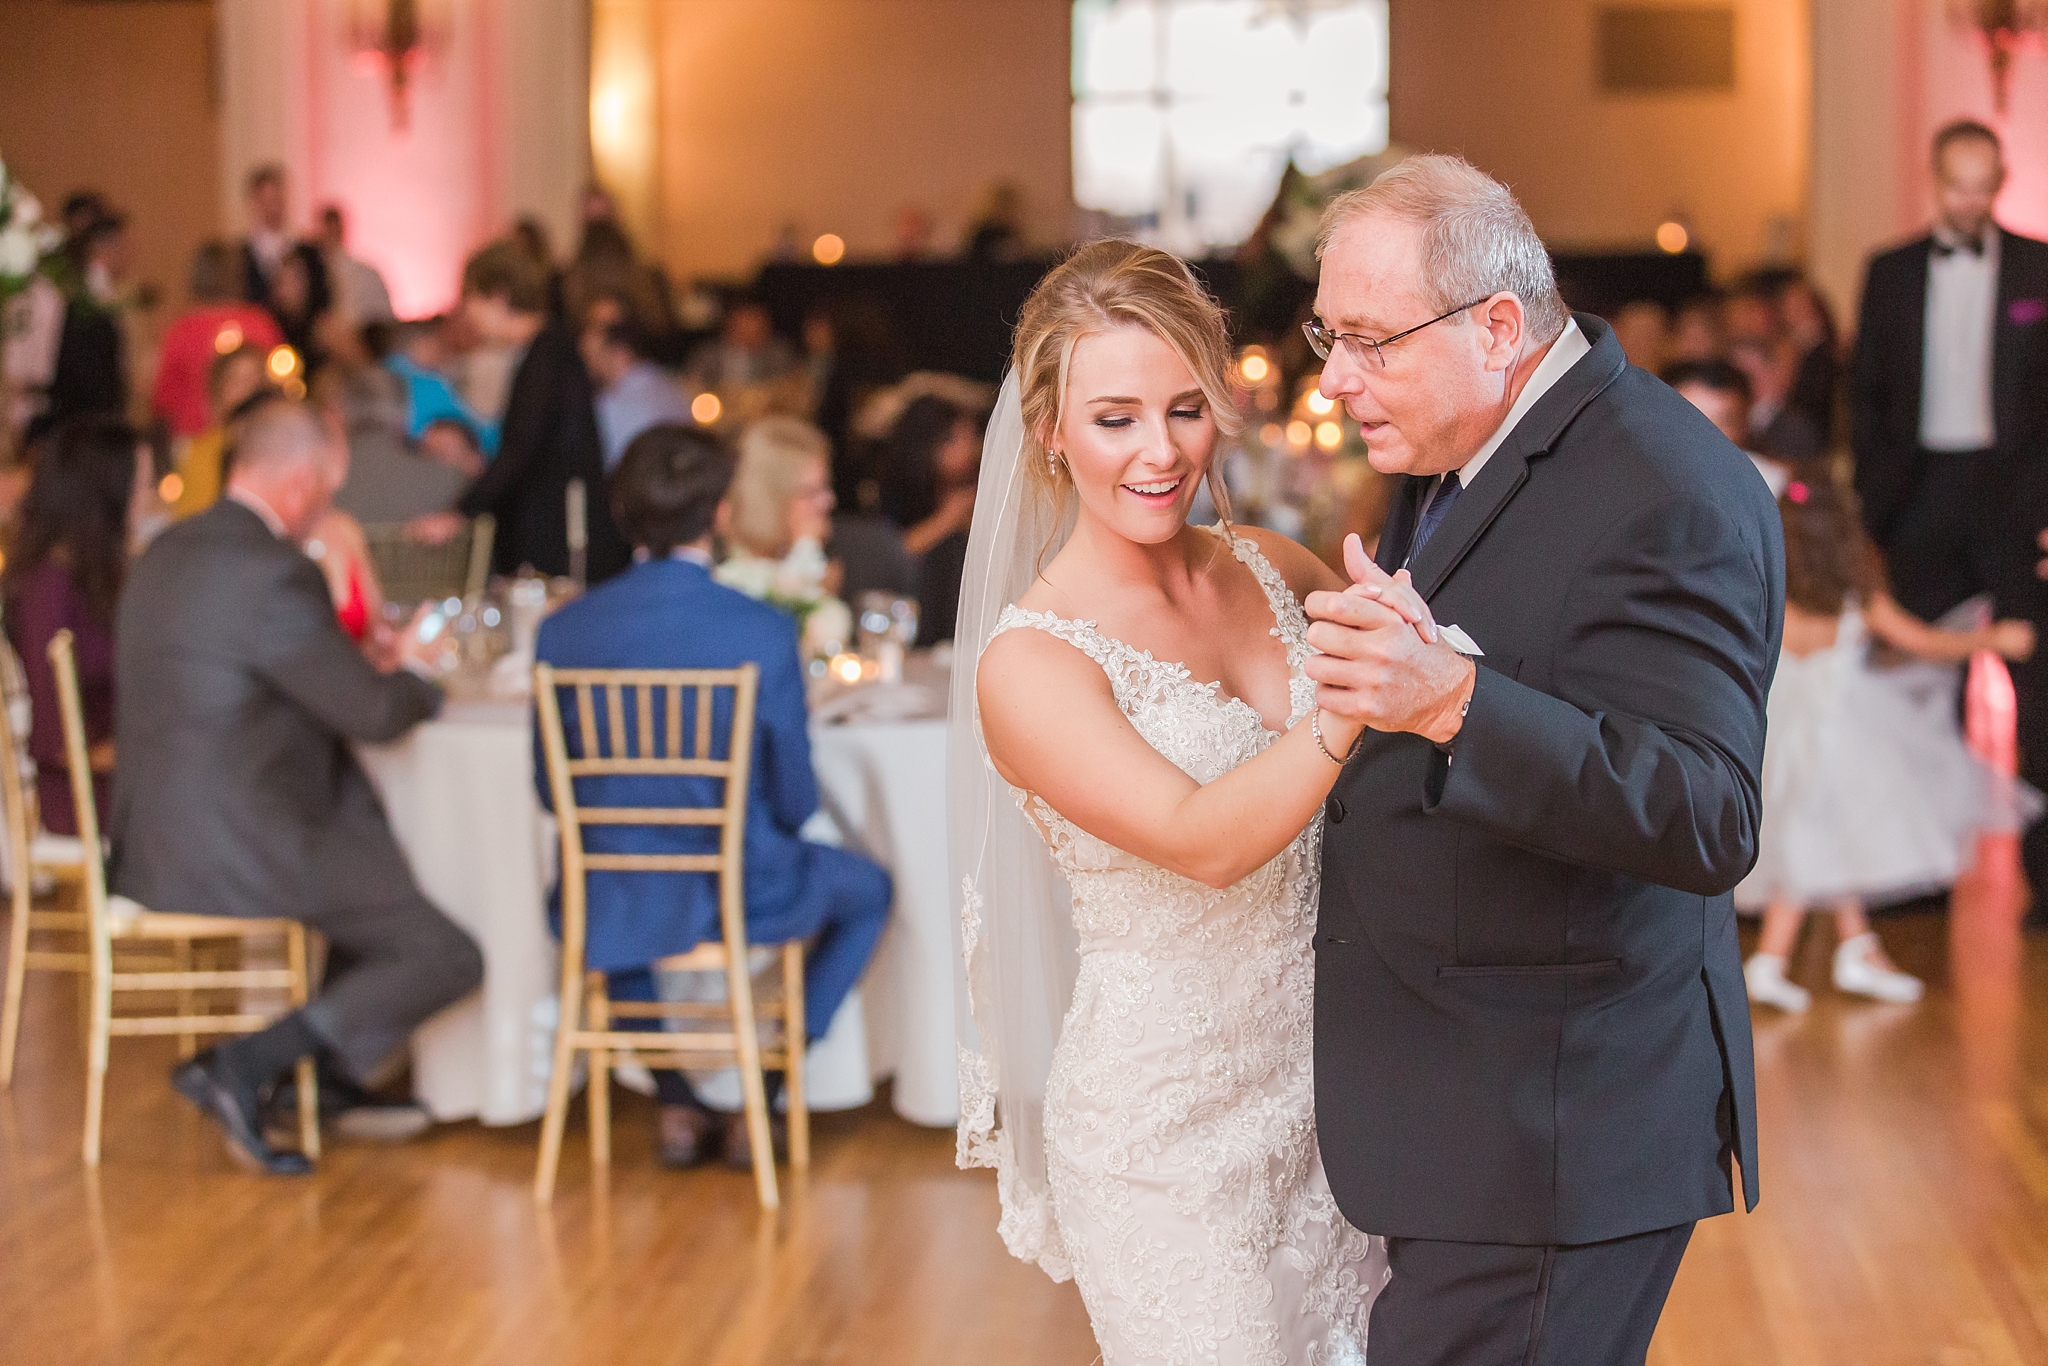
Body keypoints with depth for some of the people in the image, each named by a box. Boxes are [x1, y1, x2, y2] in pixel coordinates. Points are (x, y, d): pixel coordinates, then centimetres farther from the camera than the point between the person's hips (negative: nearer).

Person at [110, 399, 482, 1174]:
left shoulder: (167, 553, 12)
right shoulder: (270, 572, -18)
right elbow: (373, 712, -13)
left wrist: (386, 669, 17)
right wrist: (417, 676, 10)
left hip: (152, 847, 10)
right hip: (235, 854, -10)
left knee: (380, 865, 31)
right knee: (448, 959, -6)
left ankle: (329, 1077, 29)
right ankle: (243, 1068, -9)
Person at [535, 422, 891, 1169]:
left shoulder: (563, 631, -11)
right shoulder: (763, 632, -18)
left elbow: (552, 792, 1)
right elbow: (793, 804, -8)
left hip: (609, 908, 3)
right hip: (736, 895, -3)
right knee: (867, 890, 28)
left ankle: (676, 1105, 38)